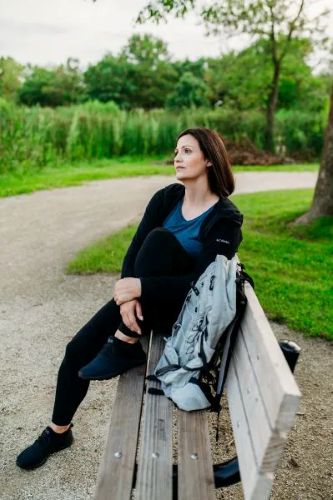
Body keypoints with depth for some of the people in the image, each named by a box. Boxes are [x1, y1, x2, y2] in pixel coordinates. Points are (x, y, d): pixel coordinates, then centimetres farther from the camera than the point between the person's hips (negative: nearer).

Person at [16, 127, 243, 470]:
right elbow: (133, 254, -6)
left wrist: (140, 287, -32)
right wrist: (128, 294, -25)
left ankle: (124, 347, -22)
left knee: (160, 239, -30)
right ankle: (58, 432, 19)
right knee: (78, 349, -8)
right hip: (143, 299, 5)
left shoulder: (226, 219, -14)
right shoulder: (166, 198, -1)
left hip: (185, 308, -5)